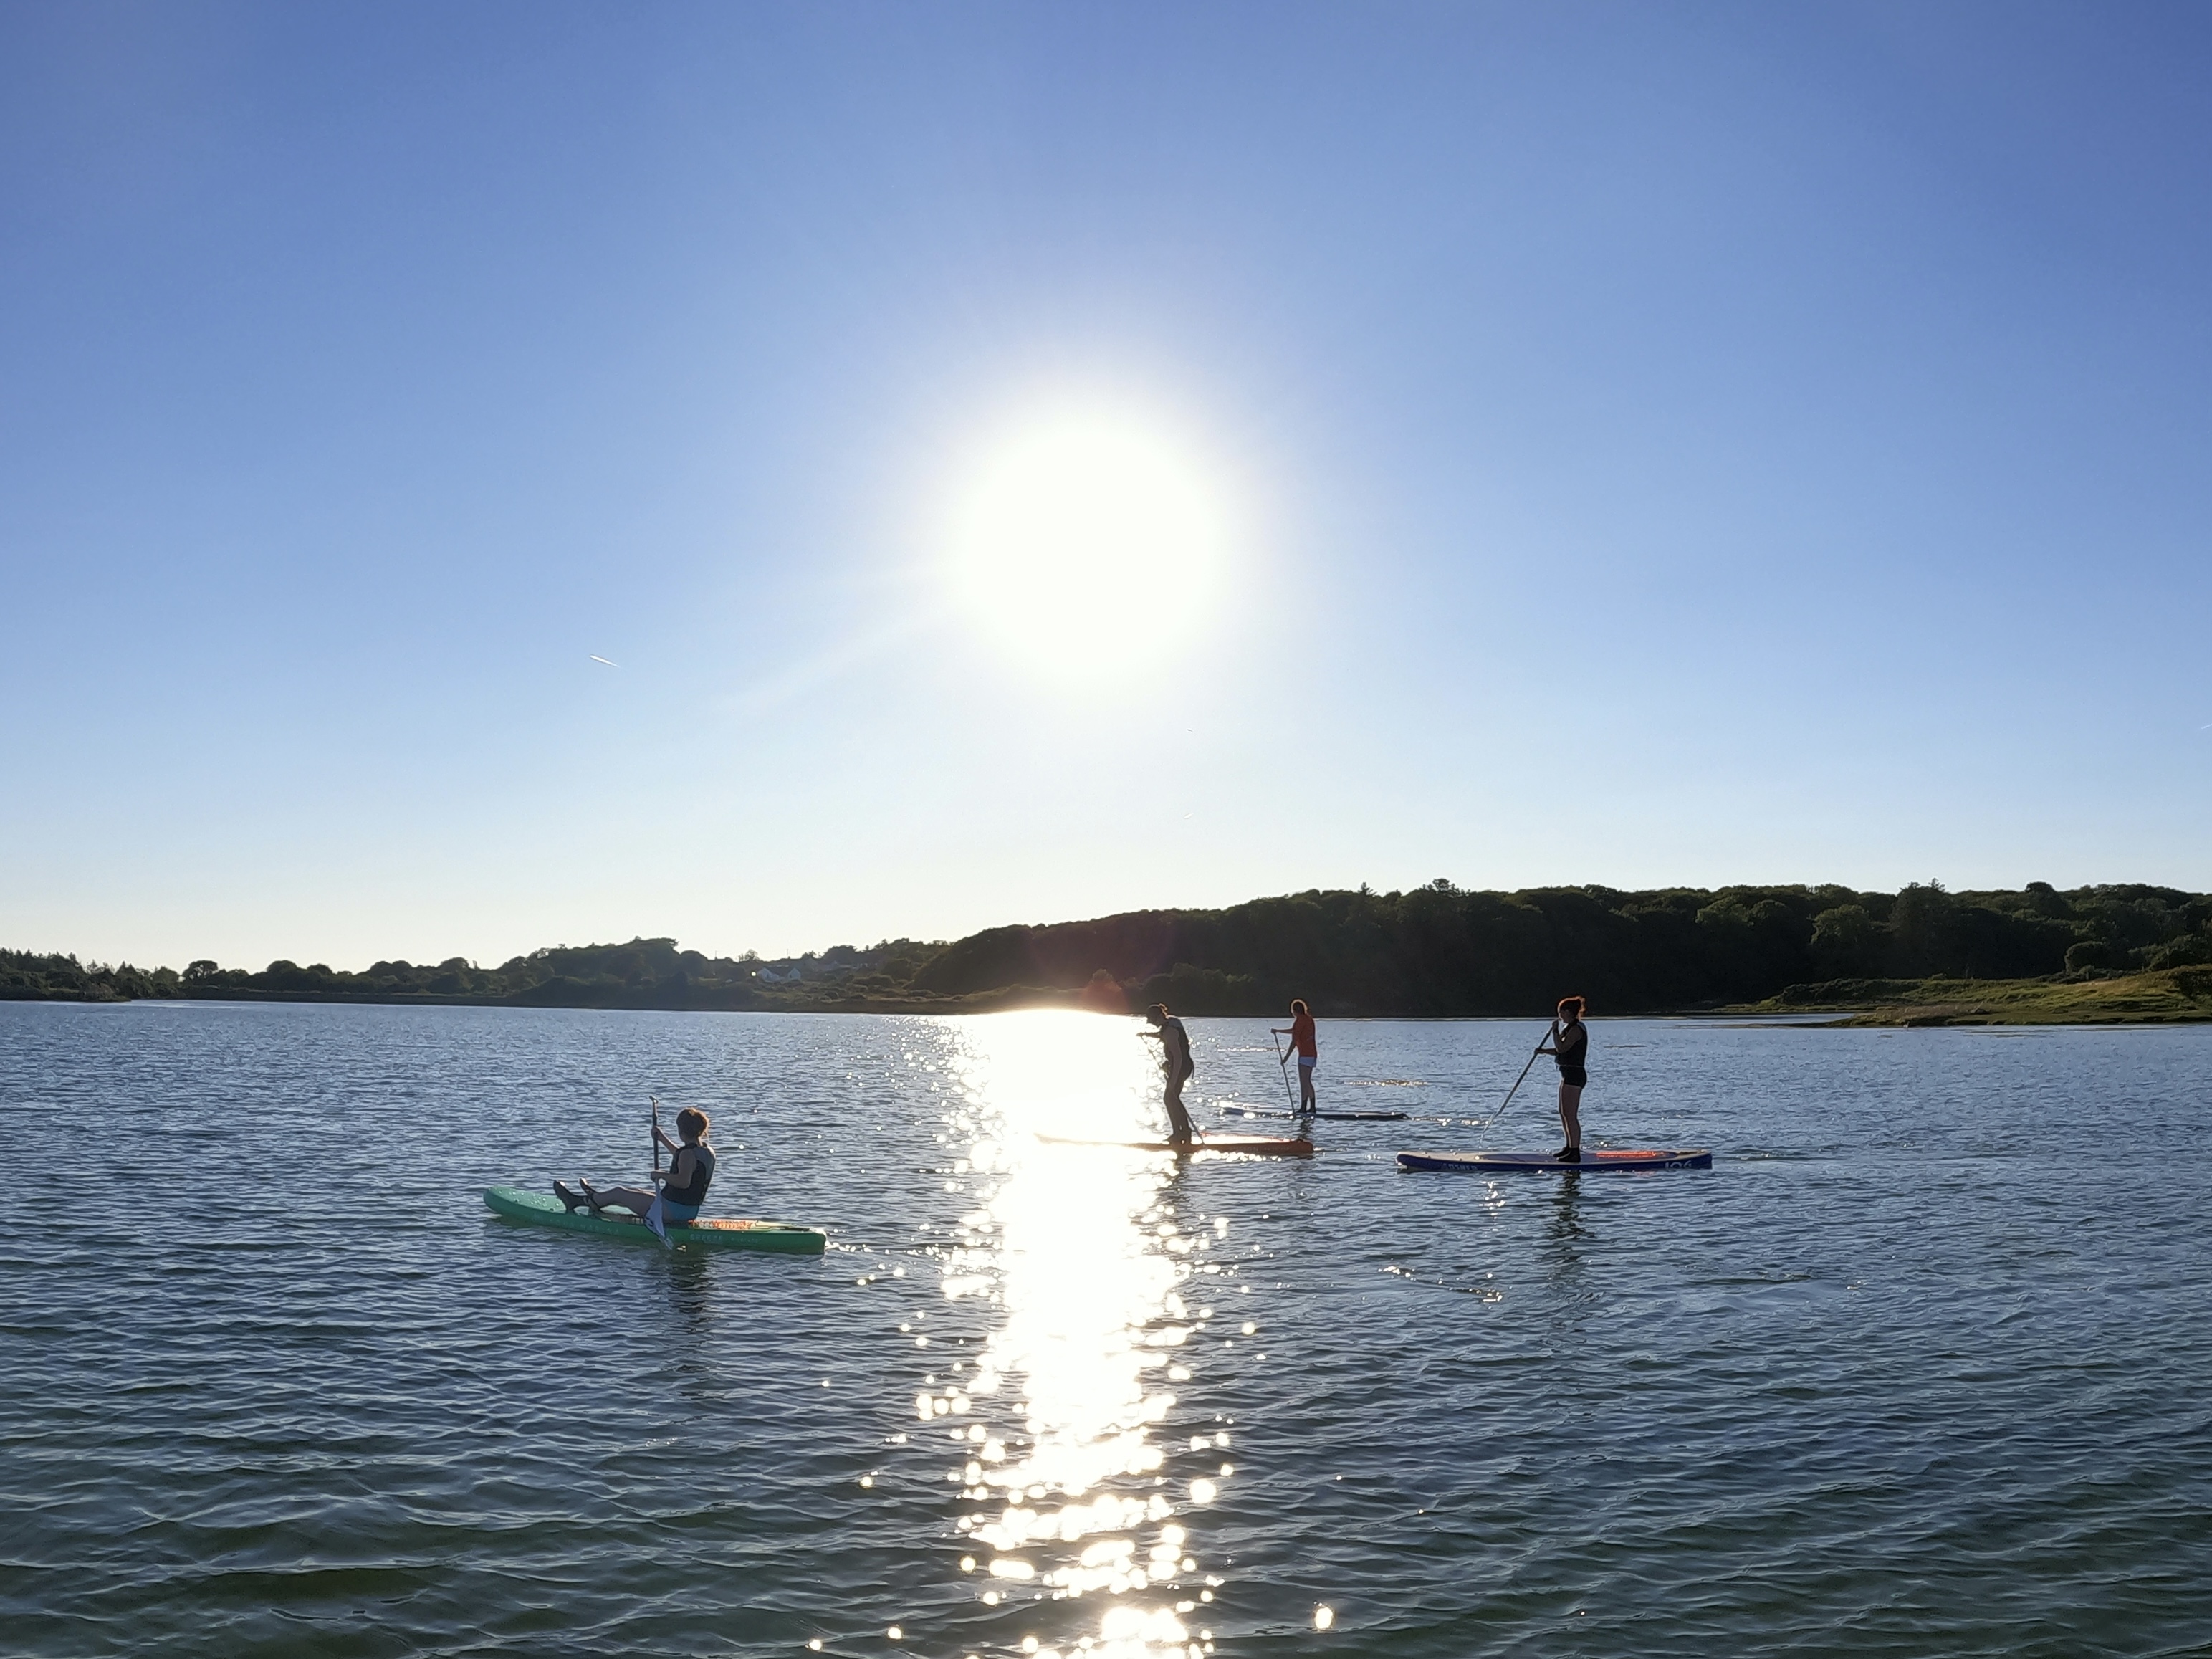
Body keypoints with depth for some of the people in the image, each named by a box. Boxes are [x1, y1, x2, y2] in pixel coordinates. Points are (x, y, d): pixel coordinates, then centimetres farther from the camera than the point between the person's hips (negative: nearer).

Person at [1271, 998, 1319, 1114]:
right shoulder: (1308, 1019, 13)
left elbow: (1294, 1041, -15)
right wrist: (1277, 1030, 33)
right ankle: (1312, 1107, 16)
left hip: (1305, 1055, -9)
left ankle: (1303, 1108, -9)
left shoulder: (1300, 1021, -13)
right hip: (1312, 1054, 9)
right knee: (1307, 1082, 14)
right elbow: (1294, 1031, 27)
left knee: (1304, 1083, -8)